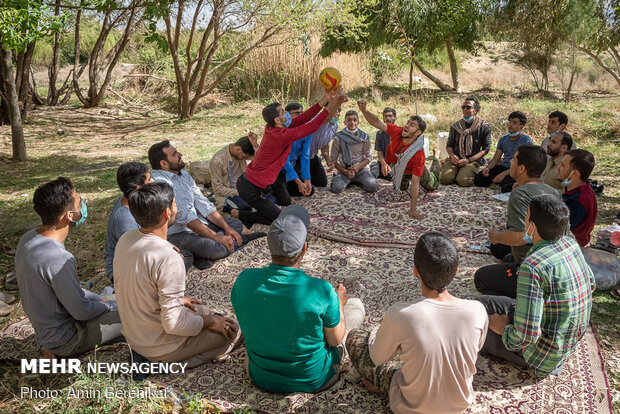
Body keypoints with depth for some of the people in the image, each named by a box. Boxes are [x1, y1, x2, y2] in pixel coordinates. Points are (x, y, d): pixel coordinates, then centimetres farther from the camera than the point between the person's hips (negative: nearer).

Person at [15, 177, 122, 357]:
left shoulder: (29, 239, -3)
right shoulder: (57, 259, -33)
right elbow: (81, 312, -23)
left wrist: (100, 299, 9)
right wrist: (112, 306, -4)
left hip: (45, 328, 9)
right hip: (65, 339, -9)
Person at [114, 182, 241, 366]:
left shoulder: (125, 239, -6)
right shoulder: (168, 258, -32)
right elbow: (173, 324, -28)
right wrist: (209, 321, -11)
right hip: (161, 347, -8)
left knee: (207, 315, 26)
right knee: (232, 329, 6)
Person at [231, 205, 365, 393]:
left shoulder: (245, 280, -20)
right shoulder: (322, 291, -31)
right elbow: (336, 340, -12)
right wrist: (339, 303, 7)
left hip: (261, 378, 4)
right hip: (313, 381, -3)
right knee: (356, 305, 13)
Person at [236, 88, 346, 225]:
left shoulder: (272, 128, -3)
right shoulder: (281, 135, -29)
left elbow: (302, 119, -6)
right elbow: (312, 126, -24)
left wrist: (324, 100, -9)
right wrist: (330, 107, -20)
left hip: (249, 177, 10)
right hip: (251, 190, -10)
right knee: (277, 218, 5)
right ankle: (237, 214, 8)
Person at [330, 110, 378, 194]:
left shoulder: (364, 137, -2)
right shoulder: (339, 138, -7)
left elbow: (369, 157, 3)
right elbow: (333, 160, -4)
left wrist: (358, 166, -16)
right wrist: (345, 172, -17)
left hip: (361, 168, 1)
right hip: (345, 170, -1)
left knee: (373, 187, -25)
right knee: (336, 188, -29)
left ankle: (359, 181, 8)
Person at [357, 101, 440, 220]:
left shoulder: (419, 154, -45)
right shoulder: (398, 132, -37)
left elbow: (415, 182, -41)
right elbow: (377, 123, -36)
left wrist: (413, 209, -39)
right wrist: (364, 110, -57)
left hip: (413, 170, -2)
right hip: (395, 164, 3)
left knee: (433, 185, 30)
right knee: (402, 188, 30)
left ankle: (436, 156, 49)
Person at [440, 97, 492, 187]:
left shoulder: (484, 127, 2)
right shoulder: (456, 126, 12)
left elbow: (485, 149, -1)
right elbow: (449, 145, 15)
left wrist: (469, 160, -13)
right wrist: (452, 155, -9)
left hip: (473, 160, -2)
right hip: (455, 159, 3)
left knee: (463, 181, -29)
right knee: (445, 178, -25)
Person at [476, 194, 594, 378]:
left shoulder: (533, 266, -35)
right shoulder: (571, 244, -9)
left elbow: (526, 336, -34)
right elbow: (590, 283, 12)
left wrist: (504, 329, -12)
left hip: (545, 354, -8)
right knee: (483, 302, 19)